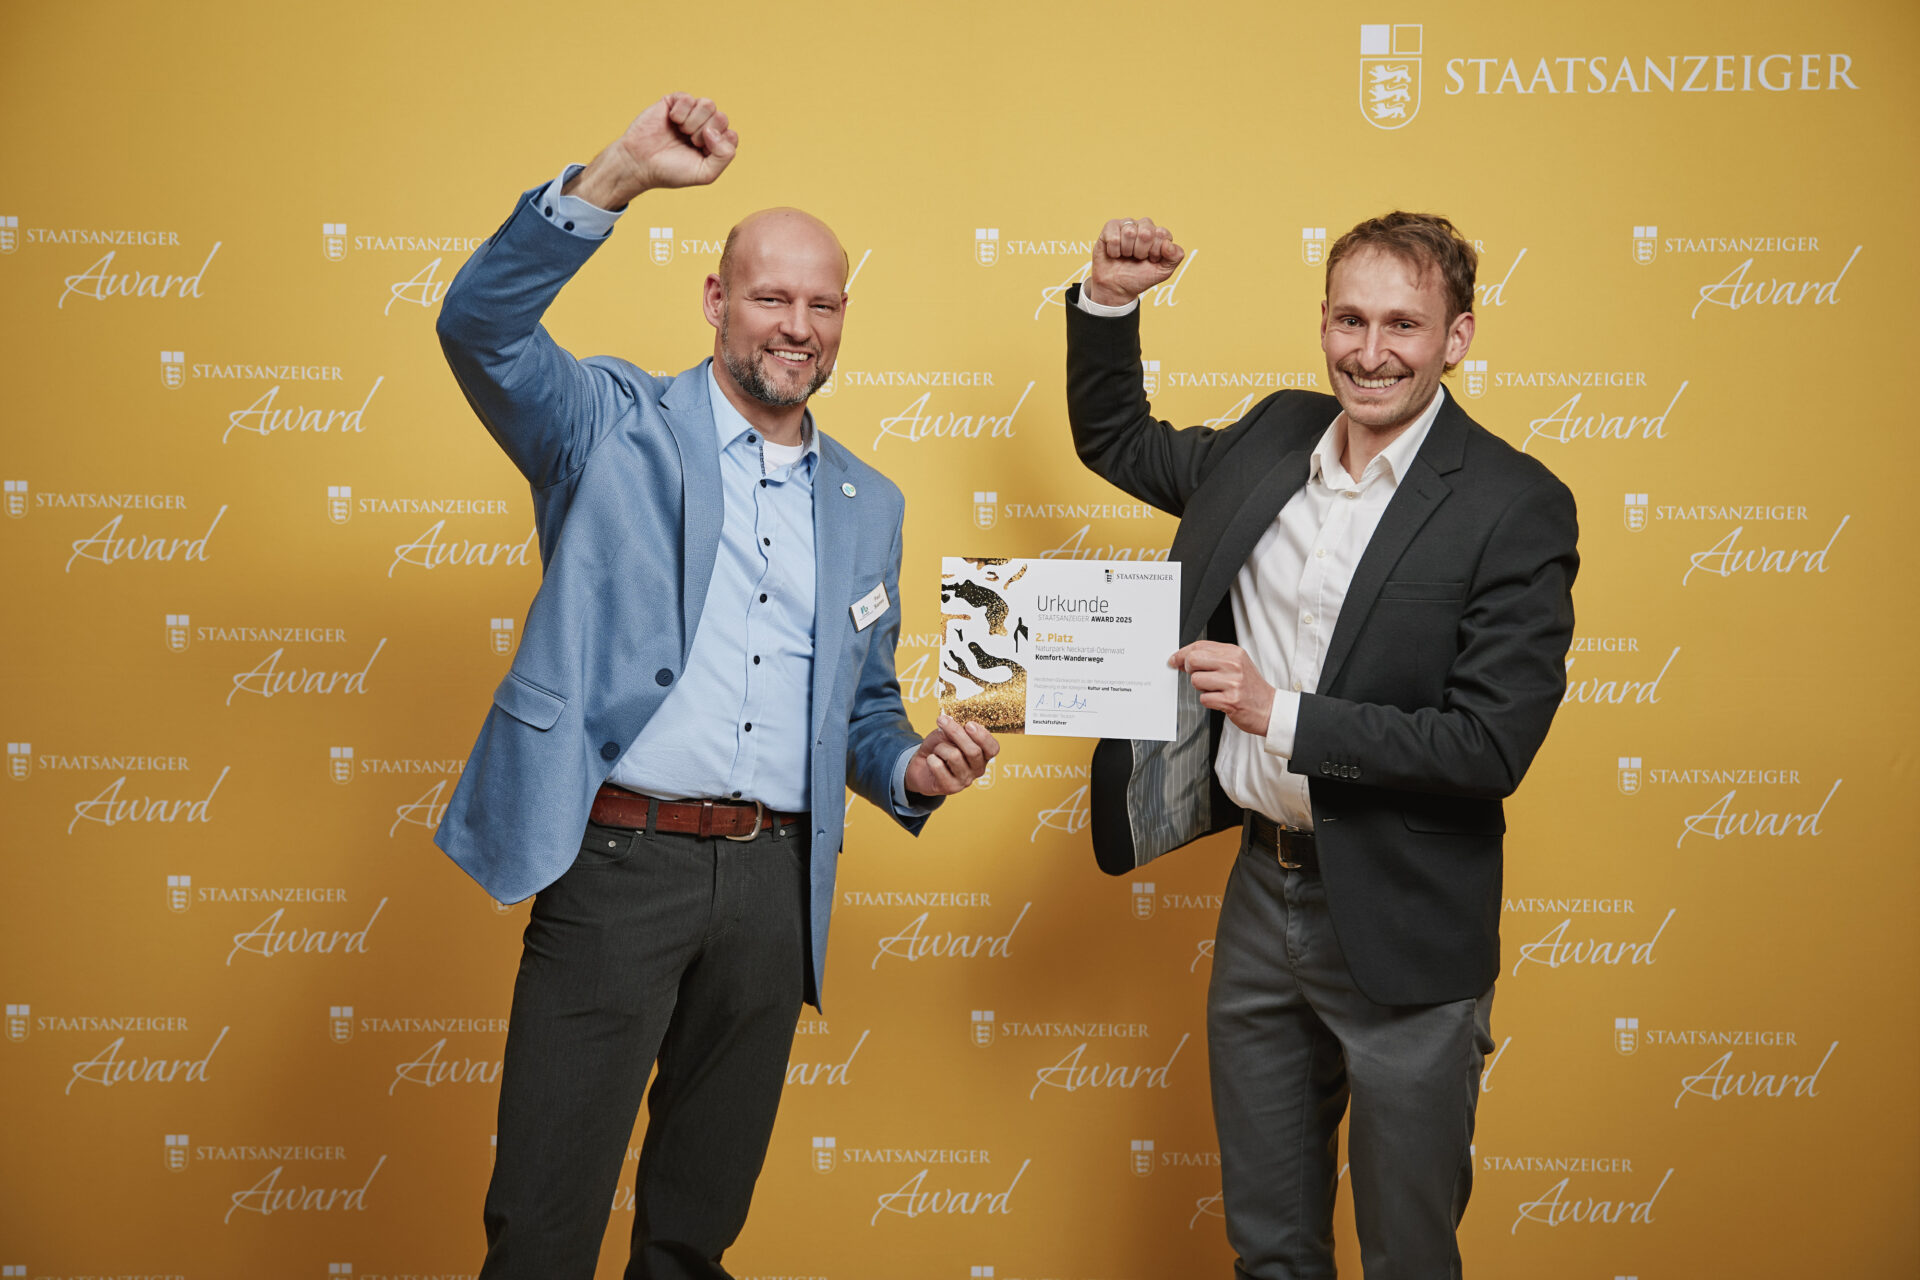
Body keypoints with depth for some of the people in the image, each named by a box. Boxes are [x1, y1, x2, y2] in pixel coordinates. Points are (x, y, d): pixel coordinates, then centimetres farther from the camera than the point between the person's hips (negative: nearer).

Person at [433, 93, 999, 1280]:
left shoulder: (868, 504, 15)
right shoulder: (618, 424, 1)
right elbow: (483, 325, -16)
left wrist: (912, 768, -1)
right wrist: (622, 173, -25)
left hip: (774, 879, 5)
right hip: (620, 860, -4)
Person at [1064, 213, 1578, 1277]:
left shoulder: (1515, 507, -15)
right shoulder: (1274, 439, 3)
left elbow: (1492, 748, -20)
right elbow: (1115, 442, 21)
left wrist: (1284, 716, -22)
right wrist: (1108, 300, 6)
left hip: (1399, 929, -5)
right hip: (1261, 895, 6)